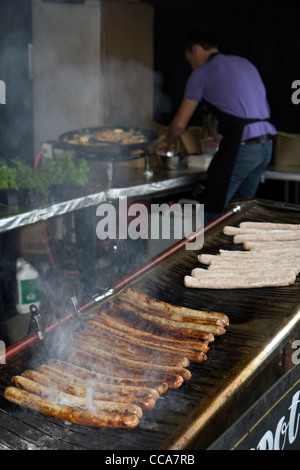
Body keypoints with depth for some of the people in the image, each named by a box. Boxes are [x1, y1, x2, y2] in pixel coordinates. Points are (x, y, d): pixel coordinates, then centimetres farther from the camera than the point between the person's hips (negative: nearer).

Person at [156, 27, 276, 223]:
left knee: (213, 213, 0)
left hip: (241, 147, -8)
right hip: (267, 144, 8)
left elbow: (180, 123, 5)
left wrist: (168, 142, 25)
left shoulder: (202, 72, 2)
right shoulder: (244, 62, 22)